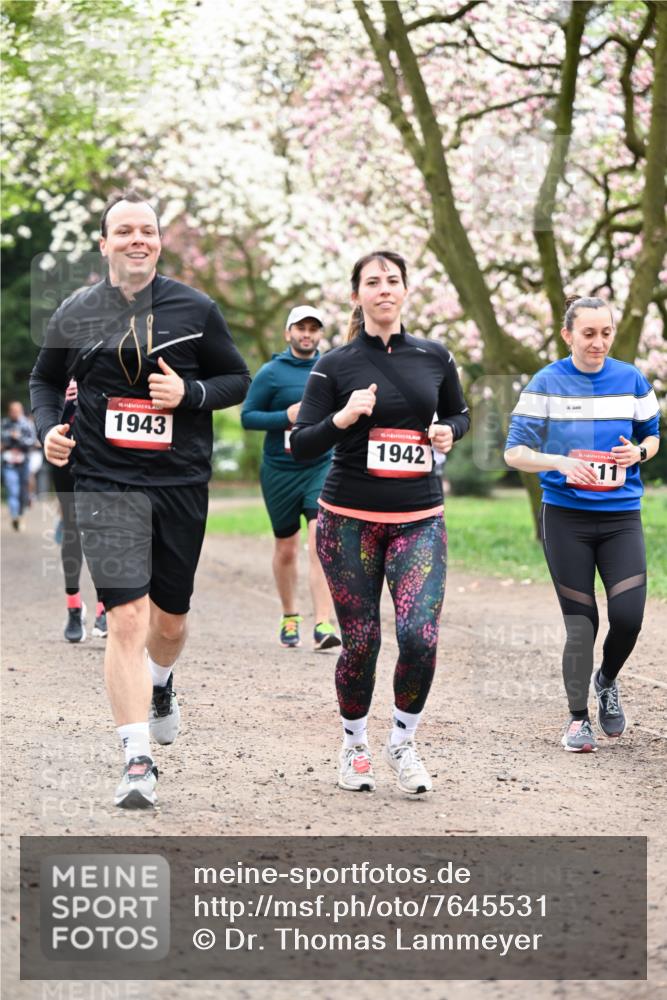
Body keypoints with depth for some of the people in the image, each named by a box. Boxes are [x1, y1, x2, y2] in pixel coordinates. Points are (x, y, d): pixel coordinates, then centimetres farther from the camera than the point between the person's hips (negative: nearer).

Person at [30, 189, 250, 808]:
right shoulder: (75, 314, 2)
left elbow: (239, 380, 7)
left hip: (182, 483, 2)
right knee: (126, 620, -15)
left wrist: (189, 393, -12)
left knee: (170, 619, 15)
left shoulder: (196, 310, 0)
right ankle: (137, 761, -10)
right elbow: (45, 379, 17)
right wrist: (47, 429, -2)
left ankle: (159, 686, 50)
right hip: (106, 484, -1)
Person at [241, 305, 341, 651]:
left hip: (321, 468, 1)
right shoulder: (271, 373, -3)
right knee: (286, 549, 11)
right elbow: (247, 416, -5)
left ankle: (323, 625, -21)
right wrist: (287, 416, -18)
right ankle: (289, 617, 31)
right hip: (280, 471, -1)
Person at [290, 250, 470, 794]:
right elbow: (300, 444, -3)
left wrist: (448, 432, 0)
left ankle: (403, 742, 9)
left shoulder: (435, 356, 7)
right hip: (349, 521, -1)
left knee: (420, 635, -14)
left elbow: (458, 414, 23)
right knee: (360, 641, 0)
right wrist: (342, 418, -21)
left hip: (419, 520, 1)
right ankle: (355, 747, 23)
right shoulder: (335, 365, 0)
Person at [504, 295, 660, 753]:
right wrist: (561, 462, -24)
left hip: (621, 515, 2)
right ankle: (578, 718, 17)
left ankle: (607, 681, 24)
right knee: (581, 622, 0)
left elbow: (652, 436, 14)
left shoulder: (632, 380, 1)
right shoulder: (547, 383, -4)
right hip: (566, 516, -2)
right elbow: (515, 452, -6)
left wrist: (639, 451, -9)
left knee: (628, 616, -9)